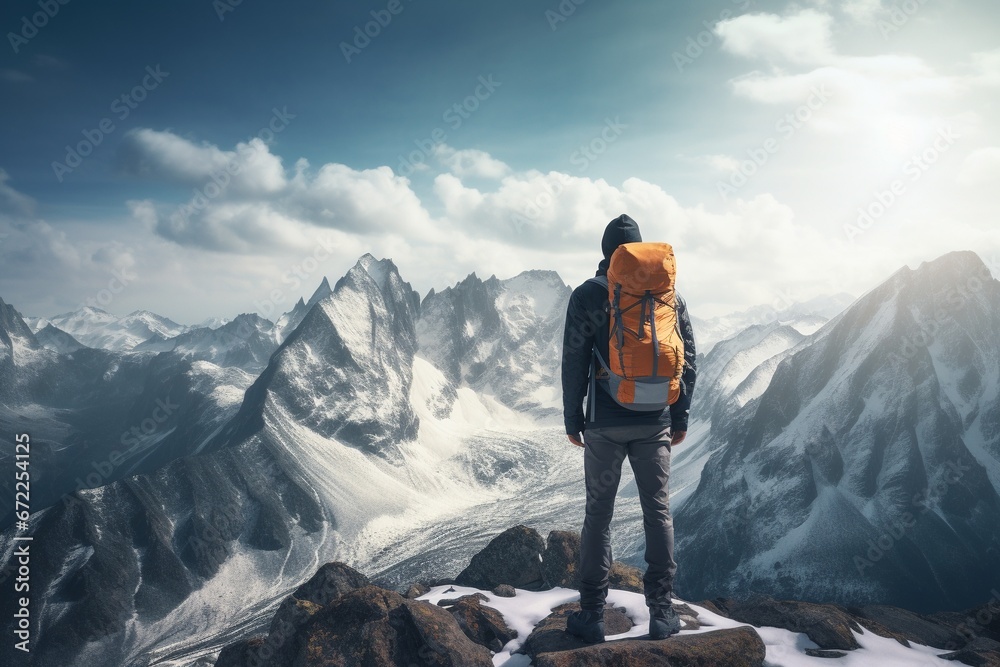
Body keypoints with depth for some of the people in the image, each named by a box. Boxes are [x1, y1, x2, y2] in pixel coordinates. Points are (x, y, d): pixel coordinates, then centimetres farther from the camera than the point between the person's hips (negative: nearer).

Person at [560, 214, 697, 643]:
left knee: (598, 514, 6)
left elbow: (574, 363, -6)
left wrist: (572, 420, 3)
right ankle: (662, 612, 16)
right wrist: (680, 417, 13)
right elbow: (687, 360, 5)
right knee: (658, 512, 10)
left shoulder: (587, 296, -6)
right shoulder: (669, 294, 3)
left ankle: (592, 615, 12)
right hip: (655, 423, 2)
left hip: (605, 423, -2)